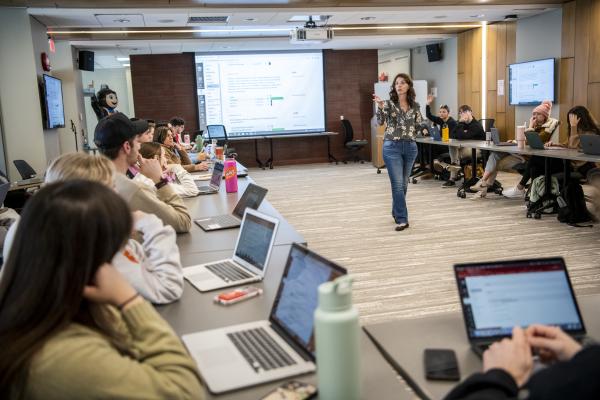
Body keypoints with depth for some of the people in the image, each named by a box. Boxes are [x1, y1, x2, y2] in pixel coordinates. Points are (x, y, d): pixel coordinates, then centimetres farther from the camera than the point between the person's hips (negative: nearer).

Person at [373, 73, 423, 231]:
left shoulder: (415, 105, 7)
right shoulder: (389, 103, -5)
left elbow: (419, 125, 18)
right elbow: (380, 121, -21)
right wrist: (380, 107, -36)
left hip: (410, 147, 4)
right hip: (392, 147, -4)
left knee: (403, 183, 13)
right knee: (397, 183, -9)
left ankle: (397, 212, 31)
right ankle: (402, 219, -7)